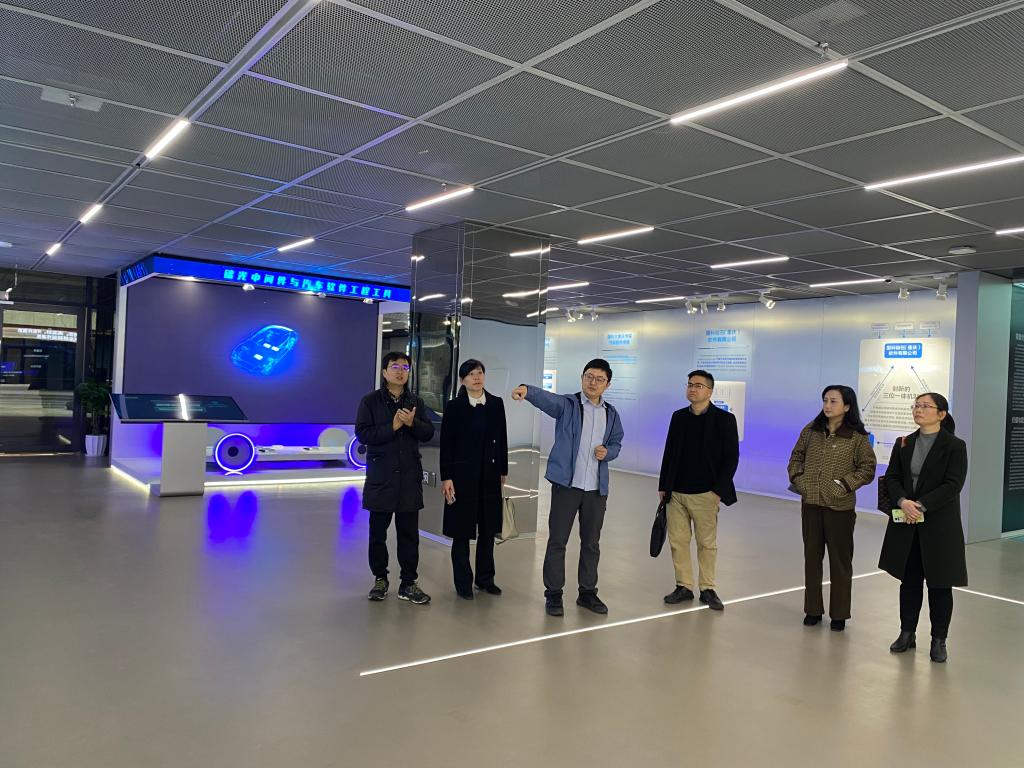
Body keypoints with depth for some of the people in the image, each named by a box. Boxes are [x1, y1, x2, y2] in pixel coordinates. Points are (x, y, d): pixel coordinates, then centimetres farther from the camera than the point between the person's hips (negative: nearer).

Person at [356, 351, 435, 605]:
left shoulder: (415, 402, 9)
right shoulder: (370, 401, -1)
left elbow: (428, 433, 4)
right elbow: (362, 434, -10)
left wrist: (412, 423, -14)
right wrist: (392, 427, -17)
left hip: (409, 477, 2)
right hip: (380, 477, -2)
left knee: (409, 533, 6)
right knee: (378, 532, 8)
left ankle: (408, 583, 15)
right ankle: (380, 579, 25)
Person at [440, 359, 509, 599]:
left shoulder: (496, 404, 4)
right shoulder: (454, 406, -4)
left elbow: (502, 439, 8)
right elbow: (446, 444, -6)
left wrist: (503, 470, 7)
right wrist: (446, 478, -10)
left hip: (490, 474, 3)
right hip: (463, 474, -3)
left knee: (488, 530, 11)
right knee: (462, 531, 5)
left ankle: (485, 578, 25)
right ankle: (463, 582, 16)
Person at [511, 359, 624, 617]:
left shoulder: (611, 414, 10)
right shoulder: (567, 404, -5)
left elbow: (617, 443, 20)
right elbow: (547, 398, -25)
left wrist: (607, 452, -4)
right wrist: (527, 390, -47)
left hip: (597, 488, 4)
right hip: (566, 483, -4)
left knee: (591, 542, 13)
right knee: (557, 540, 1)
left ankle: (587, 592, 27)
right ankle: (553, 594, 13)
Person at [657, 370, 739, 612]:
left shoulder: (724, 419, -3)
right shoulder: (678, 417, 9)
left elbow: (731, 458, -5)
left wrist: (718, 490, -10)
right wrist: (663, 486, 10)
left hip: (705, 494, -4)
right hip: (676, 492, 4)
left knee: (707, 543, 6)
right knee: (677, 541, 6)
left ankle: (707, 589, 19)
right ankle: (684, 586, 18)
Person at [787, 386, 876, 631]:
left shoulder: (857, 437, -7)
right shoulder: (811, 430, 4)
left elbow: (868, 468, -6)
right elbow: (797, 456, 13)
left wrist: (845, 485, -14)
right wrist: (798, 479, -1)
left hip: (840, 506, -4)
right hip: (811, 502, 4)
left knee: (840, 560, 7)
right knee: (811, 556, 11)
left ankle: (839, 614, 20)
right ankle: (813, 609, 23)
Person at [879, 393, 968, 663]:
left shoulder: (955, 446, -5)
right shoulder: (903, 444, 8)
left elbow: (953, 485, -13)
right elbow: (891, 477, 3)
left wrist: (921, 505, -20)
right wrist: (902, 502, -16)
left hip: (940, 524, -4)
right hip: (907, 524, 4)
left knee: (939, 584, 5)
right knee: (909, 580, 12)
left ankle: (938, 640, 17)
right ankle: (907, 633, 23)